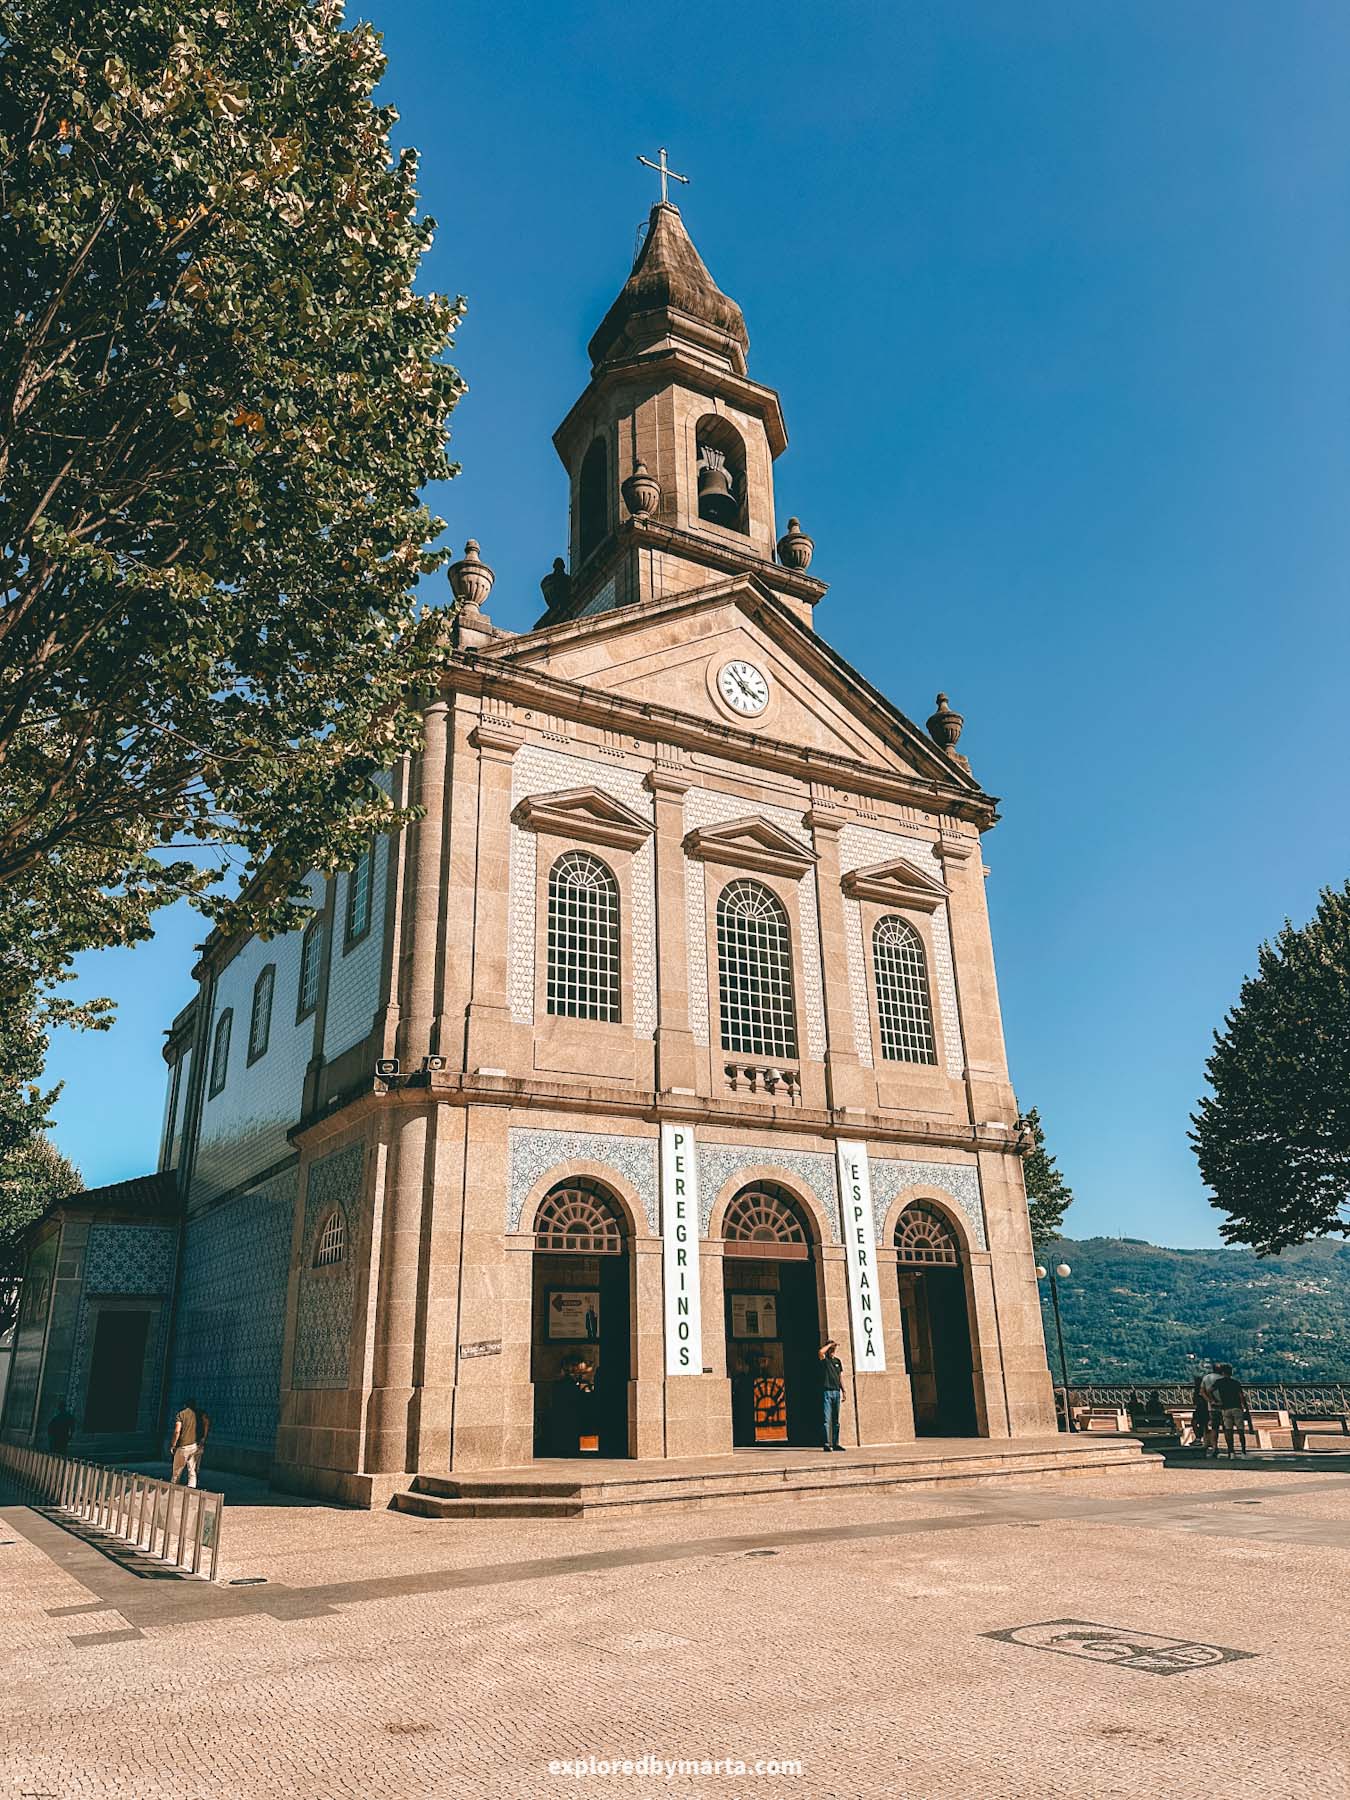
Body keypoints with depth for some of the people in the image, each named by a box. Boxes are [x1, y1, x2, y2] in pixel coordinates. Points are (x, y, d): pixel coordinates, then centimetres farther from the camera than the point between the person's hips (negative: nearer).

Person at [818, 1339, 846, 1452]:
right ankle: (827, 1444, -6)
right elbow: (821, 1352, -23)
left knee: (836, 1420, 8)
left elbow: (841, 1377, 18)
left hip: (836, 1392, 5)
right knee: (827, 1419, -7)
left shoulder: (838, 1361, 17)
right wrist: (830, 1344, -10)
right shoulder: (824, 1359, 1)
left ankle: (836, 1443, 13)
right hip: (826, 1392, -5)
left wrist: (843, 1391, 10)